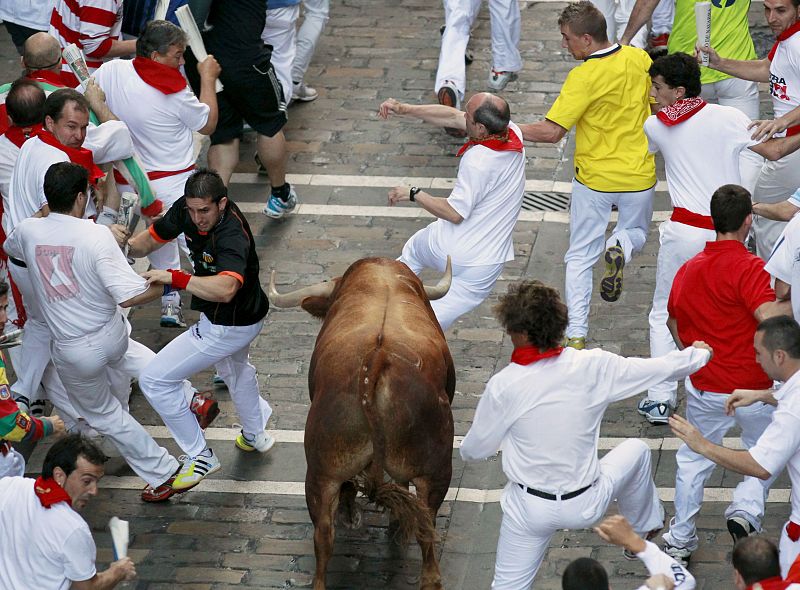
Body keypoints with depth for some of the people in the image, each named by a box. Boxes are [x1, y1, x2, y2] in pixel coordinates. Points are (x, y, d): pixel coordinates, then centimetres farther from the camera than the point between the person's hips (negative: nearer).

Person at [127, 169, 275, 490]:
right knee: (234, 368, 37)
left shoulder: (232, 235, -39)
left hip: (228, 325, -9)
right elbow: (150, 239, -3)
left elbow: (225, 289, -55)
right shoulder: (187, 209, -15)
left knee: (154, 381, -4)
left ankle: (200, 457, 8)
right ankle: (256, 435, 62)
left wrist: (173, 278, -59)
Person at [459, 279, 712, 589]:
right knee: (636, 450, 29)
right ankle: (645, 527, 51)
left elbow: (474, 451, -6)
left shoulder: (502, 386, -20)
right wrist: (699, 353, 19)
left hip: (528, 510, -1)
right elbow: (661, 367, -2)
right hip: (586, 506, 2)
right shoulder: (592, 367, -16)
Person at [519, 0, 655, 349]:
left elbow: (552, 131, -24)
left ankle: (576, 336, 3)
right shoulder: (639, 59, -5)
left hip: (593, 179, -4)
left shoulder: (584, 76, -21)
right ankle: (620, 247, -7)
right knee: (636, 232, 30)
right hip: (639, 175, 4)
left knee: (580, 258, 11)